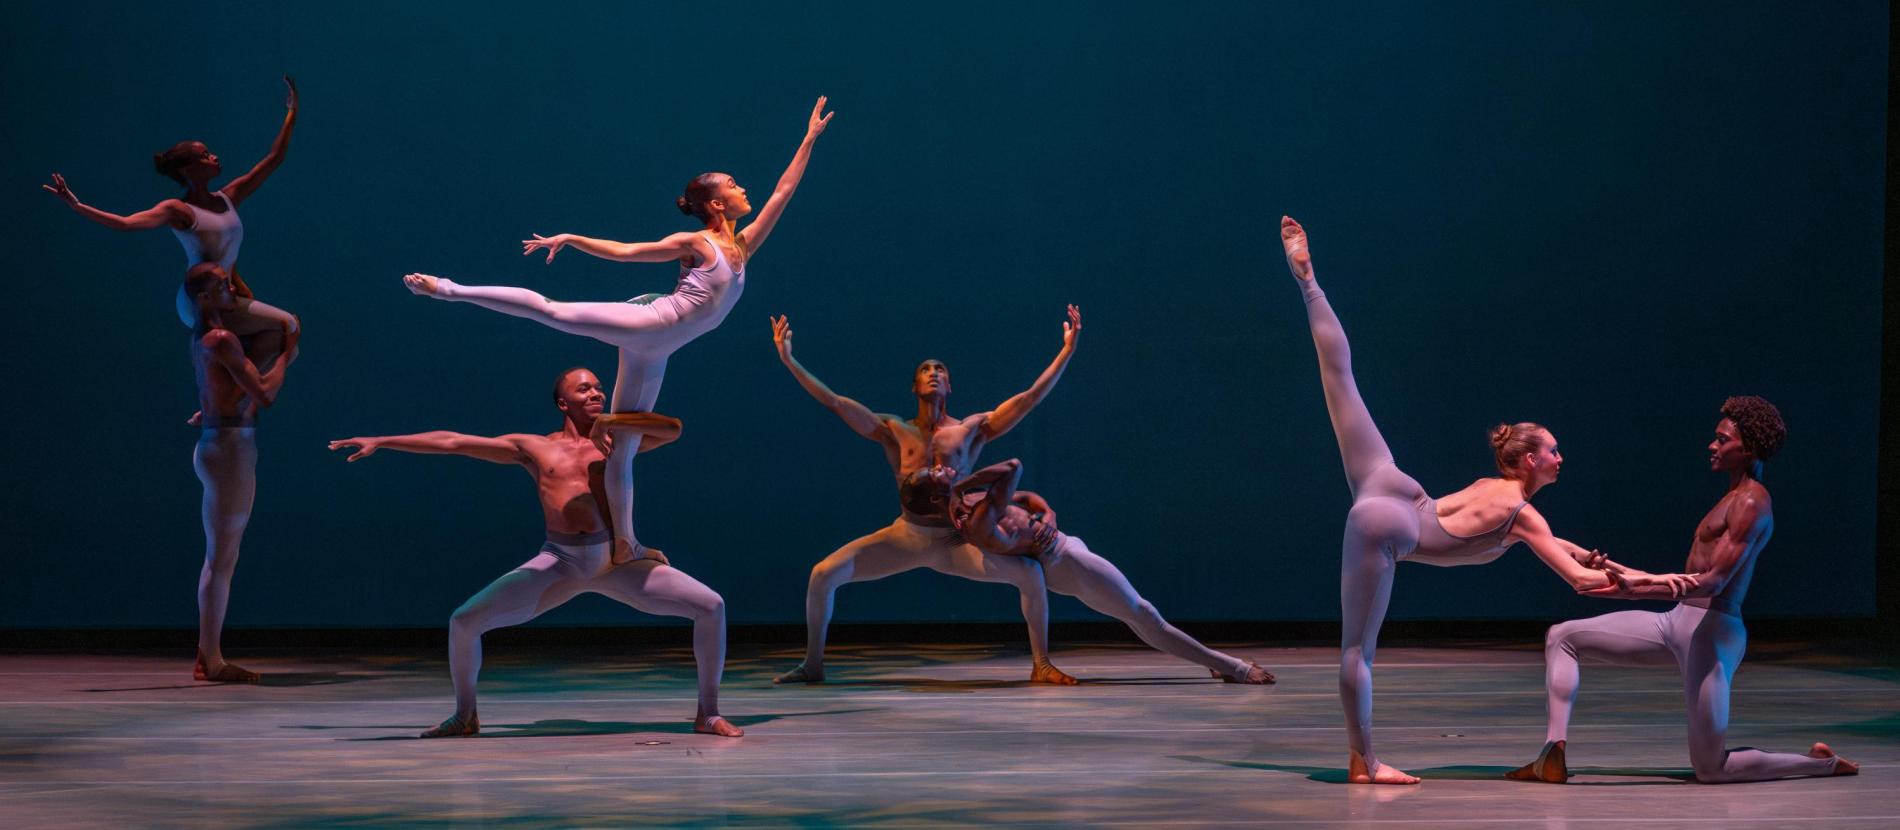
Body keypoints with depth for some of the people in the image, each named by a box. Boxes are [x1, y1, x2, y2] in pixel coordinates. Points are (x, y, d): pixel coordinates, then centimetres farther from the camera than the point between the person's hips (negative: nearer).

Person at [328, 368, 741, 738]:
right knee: (464, 621, -10)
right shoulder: (533, 448, 11)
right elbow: (452, 442, 10)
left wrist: (610, 420, -6)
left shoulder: (614, 441, 13)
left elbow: (673, 428, -2)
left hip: (614, 560, 0)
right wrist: (381, 441, 9)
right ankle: (465, 716, 13)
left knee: (711, 607, -14)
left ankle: (708, 713, 1)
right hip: (558, 563, 0)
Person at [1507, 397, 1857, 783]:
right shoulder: (1734, 497, 17)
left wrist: (1636, 590, -31)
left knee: (1712, 770, -4)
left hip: (1711, 632, -10)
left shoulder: (1752, 503, -14)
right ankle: (1553, 757, -3)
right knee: (1562, 637, 6)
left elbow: (1713, 581, -23)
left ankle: (1824, 763, 14)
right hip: (1678, 623, 10)